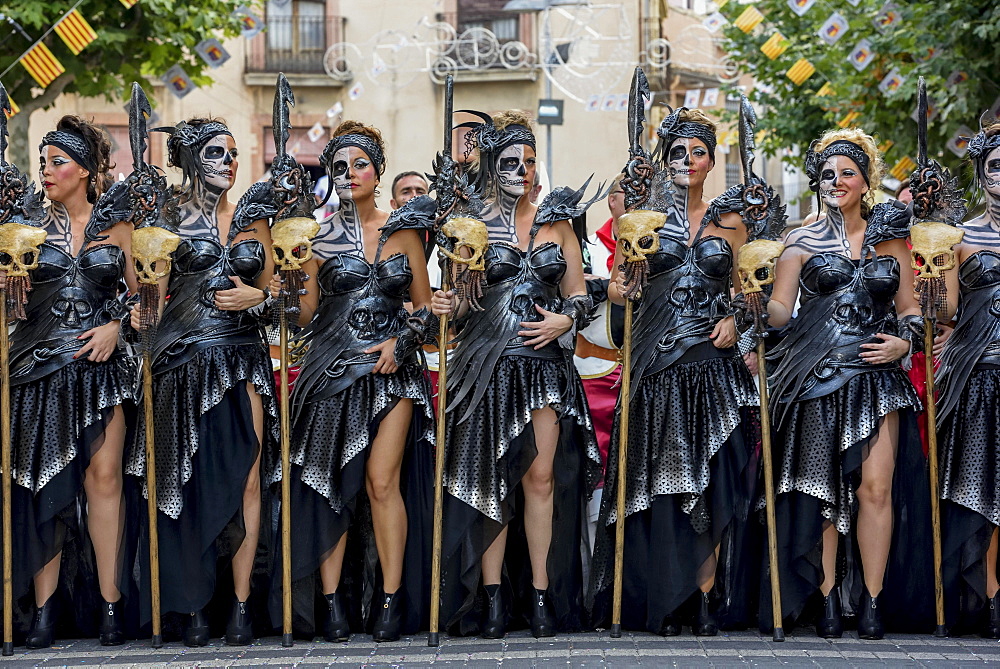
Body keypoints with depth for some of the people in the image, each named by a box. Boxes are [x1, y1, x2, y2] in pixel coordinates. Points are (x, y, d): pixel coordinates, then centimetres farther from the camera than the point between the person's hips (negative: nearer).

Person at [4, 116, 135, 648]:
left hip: (100, 362, -1)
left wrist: (116, 326, -7)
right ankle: (44, 608, 3)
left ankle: (109, 604, -4)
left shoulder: (117, 227, 7)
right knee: (44, 480, 0)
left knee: (103, 474, -8)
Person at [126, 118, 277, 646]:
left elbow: (273, 287, 18)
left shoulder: (251, 221, 14)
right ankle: (195, 607, 5)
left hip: (244, 359, 3)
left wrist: (256, 296, -2)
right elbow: (153, 290, 3)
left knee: (245, 480, -3)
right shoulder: (172, 218, 5)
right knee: (190, 480, -2)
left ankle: (241, 603, 2)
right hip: (187, 360, -3)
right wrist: (139, 318, -14)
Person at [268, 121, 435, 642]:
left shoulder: (403, 231, 8)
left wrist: (402, 341, -5)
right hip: (332, 369, 0)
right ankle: (333, 601, 4)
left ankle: (392, 599, -1)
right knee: (332, 484, -1)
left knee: (382, 481, -8)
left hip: (391, 368, 0)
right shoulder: (319, 236, 4)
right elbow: (305, 315, 3)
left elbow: (424, 306, 12)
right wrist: (283, 296, -16)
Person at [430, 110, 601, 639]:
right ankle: (494, 598, 4)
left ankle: (541, 595, 4)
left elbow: (579, 293, 13)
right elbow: (461, 302, 5)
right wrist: (448, 307, -17)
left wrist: (564, 321, -6)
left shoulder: (556, 223, 11)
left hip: (546, 362, 2)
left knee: (542, 478, -2)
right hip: (488, 363, -2)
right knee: (491, 477, -1)